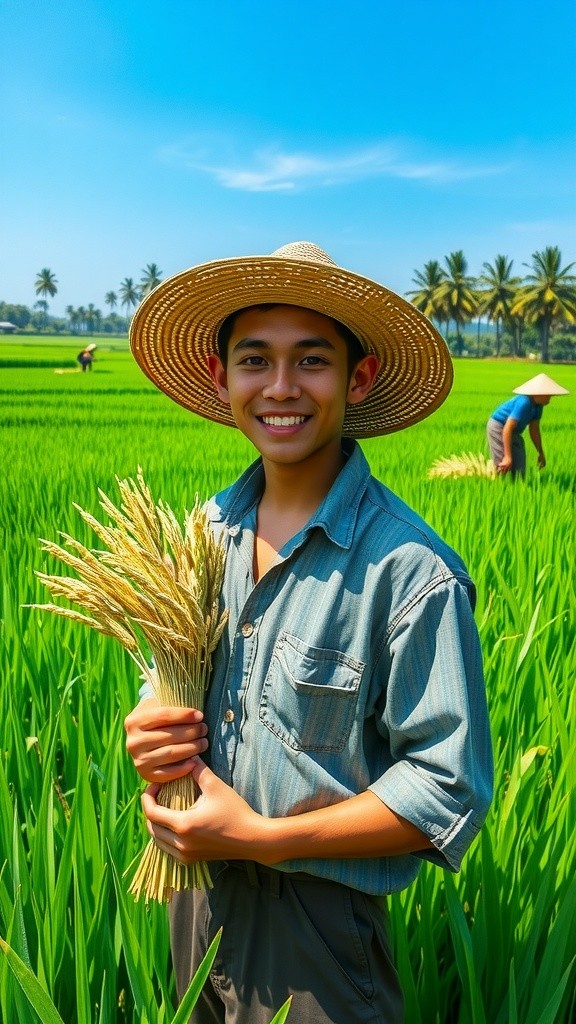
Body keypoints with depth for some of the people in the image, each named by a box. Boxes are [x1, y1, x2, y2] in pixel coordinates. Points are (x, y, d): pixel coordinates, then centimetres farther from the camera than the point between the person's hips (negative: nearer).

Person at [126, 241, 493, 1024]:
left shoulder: (410, 570, -23)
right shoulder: (206, 529, -2)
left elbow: (449, 789, -19)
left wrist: (262, 837, -20)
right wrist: (150, 730, -10)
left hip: (317, 918, -6)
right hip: (193, 891, 6)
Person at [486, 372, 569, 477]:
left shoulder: (538, 405, -4)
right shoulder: (524, 403, -31)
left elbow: (534, 429, 9)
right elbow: (507, 429, -34)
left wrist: (541, 453, 15)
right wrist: (508, 457, -36)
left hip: (514, 433, 9)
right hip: (498, 428, -9)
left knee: (519, 468, 5)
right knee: (504, 468, -15)